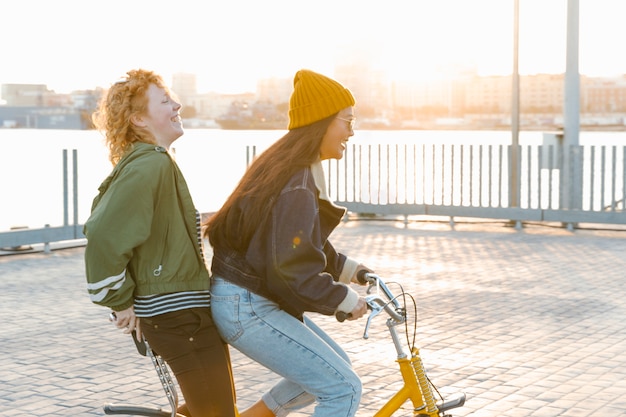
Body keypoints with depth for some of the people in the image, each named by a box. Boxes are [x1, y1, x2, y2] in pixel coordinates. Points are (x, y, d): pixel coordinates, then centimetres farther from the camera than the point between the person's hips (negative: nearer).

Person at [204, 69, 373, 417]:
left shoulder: (289, 168, 10)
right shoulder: (297, 188, -23)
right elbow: (297, 274, -26)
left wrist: (348, 268, 15)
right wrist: (347, 300, -13)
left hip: (257, 300, 10)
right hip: (247, 308, -10)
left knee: (335, 368, 18)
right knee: (344, 389, -11)